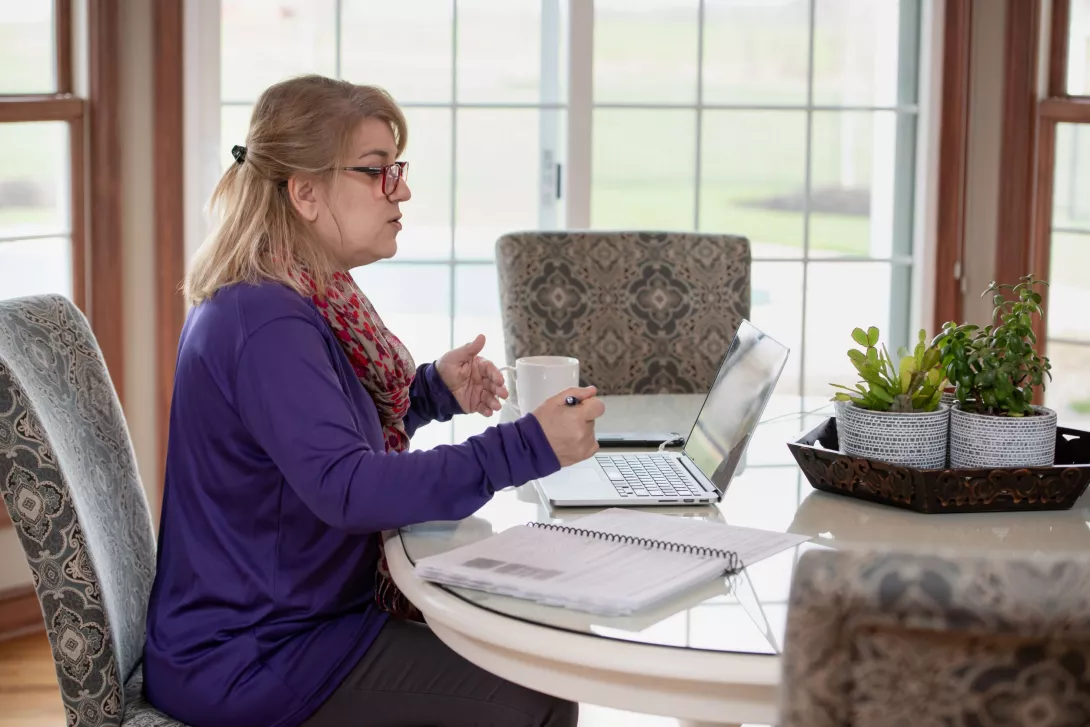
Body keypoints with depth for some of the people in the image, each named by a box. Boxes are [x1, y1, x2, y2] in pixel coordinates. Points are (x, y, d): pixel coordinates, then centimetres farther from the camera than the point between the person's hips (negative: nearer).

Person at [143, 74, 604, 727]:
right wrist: (525, 450, -39)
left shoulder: (301, 300, 8)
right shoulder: (266, 323, -24)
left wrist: (431, 393, 4)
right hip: (248, 664, -10)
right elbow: (344, 486, -35)